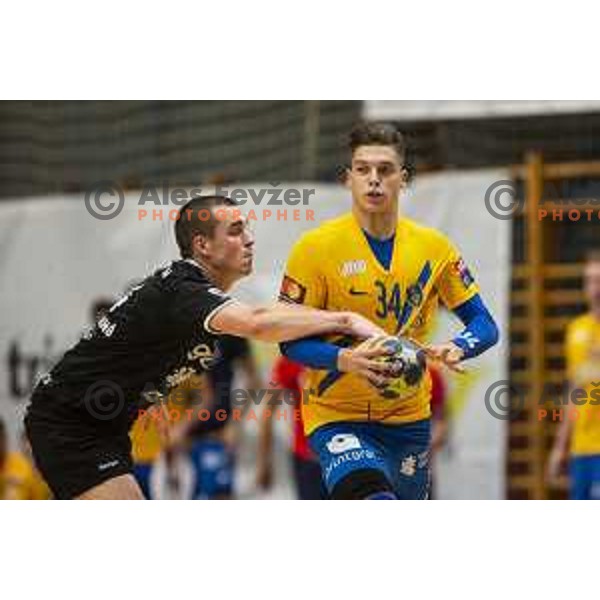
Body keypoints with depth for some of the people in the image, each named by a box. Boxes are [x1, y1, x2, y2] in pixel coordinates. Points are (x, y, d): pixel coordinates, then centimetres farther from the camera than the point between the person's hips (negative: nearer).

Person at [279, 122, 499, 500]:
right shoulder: (316, 247, -9)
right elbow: (291, 341, -8)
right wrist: (345, 360, -27)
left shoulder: (434, 248, 1)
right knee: (376, 506, -34)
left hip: (409, 417, 5)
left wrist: (456, 349, -19)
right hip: (336, 416, -4)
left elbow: (483, 325, 5)